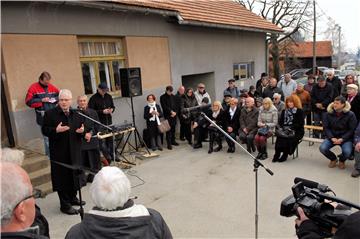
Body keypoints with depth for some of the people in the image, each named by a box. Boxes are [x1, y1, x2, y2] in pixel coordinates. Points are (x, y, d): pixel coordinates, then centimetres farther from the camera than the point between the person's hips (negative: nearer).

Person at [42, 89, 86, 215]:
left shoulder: (77, 114, 8)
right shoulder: (50, 114, -5)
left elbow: (82, 128, 15)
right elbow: (44, 130, -6)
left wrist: (82, 131, -8)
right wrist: (56, 130, -23)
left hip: (75, 151, 5)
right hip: (59, 153, -5)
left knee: (74, 175, 16)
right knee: (62, 177, 1)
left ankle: (73, 197, 35)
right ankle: (65, 204, 12)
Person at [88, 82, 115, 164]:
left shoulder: (109, 96, 10)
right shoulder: (93, 98, -7)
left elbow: (113, 106, 20)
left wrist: (111, 110, -3)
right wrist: (102, 112, -18)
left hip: (109, 121, 5)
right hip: (99, 123, -5)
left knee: (110, 139, 10)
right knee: (102, 141, -6)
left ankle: (112, 156, 21)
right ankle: (107, 158, 2)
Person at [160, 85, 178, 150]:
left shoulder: (173, 96, 13)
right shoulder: (162, 97, -2)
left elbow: (176, 105, 11)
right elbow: (164, 107, -11)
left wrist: (175, 112, -4)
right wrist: (171, 111, -16)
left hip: (174, 115, 5)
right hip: (167, 116, -5)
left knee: (173, 128, 9)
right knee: (168, 129, -6)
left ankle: (173, 141, 23)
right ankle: (169, 144, -3)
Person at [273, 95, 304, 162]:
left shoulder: (299, 111, 4)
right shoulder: (284, 111, 20)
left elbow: (300, 124, -5)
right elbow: (280, 121, 15)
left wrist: (291, 127, -17)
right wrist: (283, 127, -7)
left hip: (296, 131, -3)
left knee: (289, 137, -34)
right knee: (279, 135, -29)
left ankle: (285, 155, -21)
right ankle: (277, 154, -24)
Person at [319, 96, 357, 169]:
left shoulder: (350, 115, -8)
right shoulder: (329, 114, -2)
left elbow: (352, 130, -8)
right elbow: (326, 127, -2)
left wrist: (342, 139, -19)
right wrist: (332, 138, -17)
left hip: (346, 138, -2)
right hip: (332, 137, 2)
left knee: (347, 152, -30)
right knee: (322, 148, -24)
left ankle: (341, 161, 11)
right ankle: (333, 159, 12)